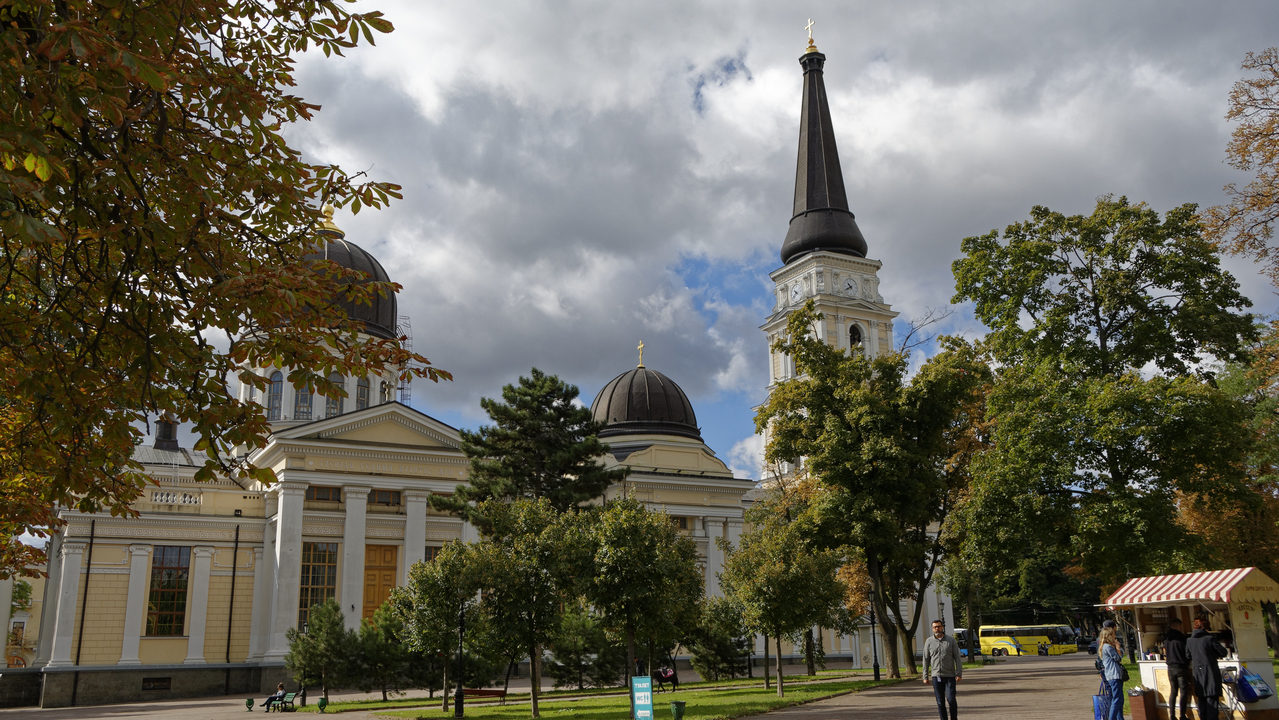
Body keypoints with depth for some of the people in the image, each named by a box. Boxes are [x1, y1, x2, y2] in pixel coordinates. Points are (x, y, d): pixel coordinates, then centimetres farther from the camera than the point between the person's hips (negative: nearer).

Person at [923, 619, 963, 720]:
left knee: (951, 699, -9)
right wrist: (925, 677, 4)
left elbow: (957, 658, 4)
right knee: (940, 702, 3)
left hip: (950, 675, -1)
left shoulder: (951, 640, 4)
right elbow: (926, 660, 8)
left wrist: (959, 673, -4)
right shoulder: (929, 642, 5)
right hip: (936, 676, 1)